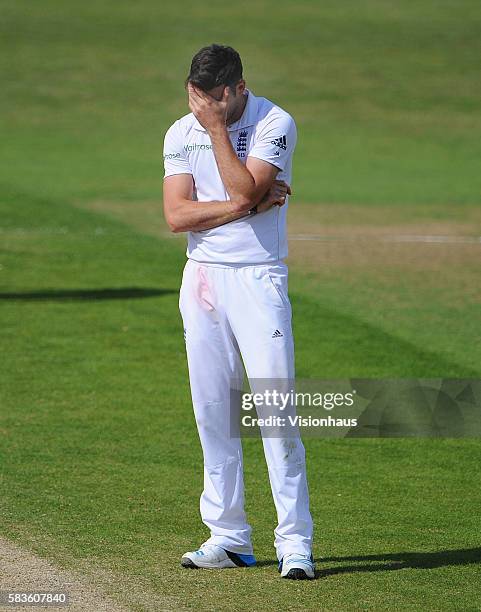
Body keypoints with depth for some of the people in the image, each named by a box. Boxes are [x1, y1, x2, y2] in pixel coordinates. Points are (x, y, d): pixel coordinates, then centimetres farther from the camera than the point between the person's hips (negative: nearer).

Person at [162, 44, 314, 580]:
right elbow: (176, 215, -5)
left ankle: (295, 541, -9)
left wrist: (217, 129, -16)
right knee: (212, 412, 6)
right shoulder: (181, 133, 6)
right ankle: (228, 536, 14)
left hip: (258, 279, -4)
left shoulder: (275, 124, -7)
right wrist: (246, 205, -13)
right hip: (202, 279, 5)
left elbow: (243, 191, -20)